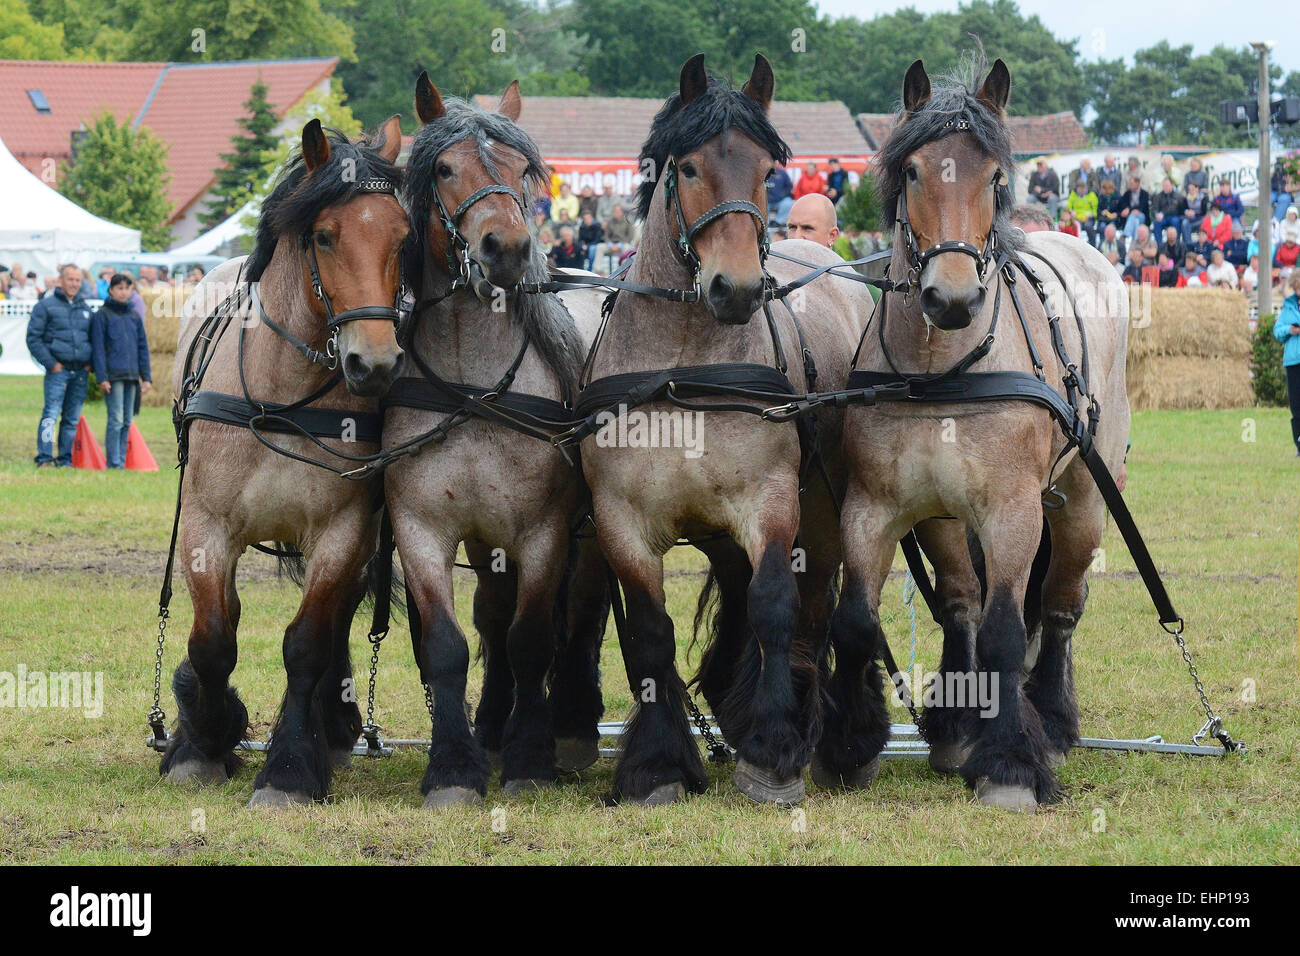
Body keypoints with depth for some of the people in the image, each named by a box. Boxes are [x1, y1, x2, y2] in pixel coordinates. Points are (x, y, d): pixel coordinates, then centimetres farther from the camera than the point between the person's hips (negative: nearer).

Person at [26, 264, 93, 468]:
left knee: (73, 419, 6)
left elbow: (92, 338, 25)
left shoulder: (85, 308, 16)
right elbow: (33, 338, -4)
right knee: (51, 415, -13)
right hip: (58, 370, -5)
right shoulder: (45, 306, 0)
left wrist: (90, 363, 8)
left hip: (80, 372, 5)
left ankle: (66, 459, 11)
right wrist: (51, 364, -11)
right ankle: (44, 458, -14)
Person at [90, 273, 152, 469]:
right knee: (116, 420, -10)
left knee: (127, 421, 6)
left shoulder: (134, 316, 15)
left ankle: (121, 460, 11)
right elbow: (98, 348, -5)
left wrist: (146, 377, 10)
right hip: (113, 375, -5)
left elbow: (143, 347, 16)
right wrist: (102, 377, -12)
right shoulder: (102, 315, -1)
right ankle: (113, 462, -9)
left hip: (132, 376, 5)